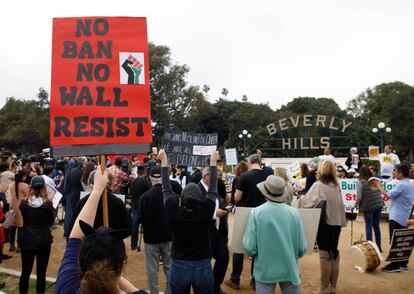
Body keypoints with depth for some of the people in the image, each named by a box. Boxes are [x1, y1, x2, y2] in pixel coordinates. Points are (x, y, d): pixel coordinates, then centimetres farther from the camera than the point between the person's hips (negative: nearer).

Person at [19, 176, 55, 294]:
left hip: (26, 240, 3)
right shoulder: (47, 203, -13)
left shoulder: (23, 203, -5)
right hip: (43, 240, -3)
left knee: (25, 271, 15)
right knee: (41, 272, 6)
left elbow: (23, 219, 12)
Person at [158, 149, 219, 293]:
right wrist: (213, 162, 6)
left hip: (179, 268, 1)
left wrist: (164, 161, 5)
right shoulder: (205, 213, -16)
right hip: (203, 268, 0)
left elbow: (166, 189, -3)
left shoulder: (174, 213, -15)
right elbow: (212, 189, -4)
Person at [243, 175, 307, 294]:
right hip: (290, 270, 2)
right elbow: (302, 248, -5)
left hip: (265, 271, -1)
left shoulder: (256, 212, -15)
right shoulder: (294, 213, -10)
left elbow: (250, 247, -15)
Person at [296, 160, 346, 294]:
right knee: (334, 254, 13)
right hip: (336, 223, 6)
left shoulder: (318, 185, -10)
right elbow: (339, 204, 10)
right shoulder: (336, 186, 7)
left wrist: (299, 198, 13)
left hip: (324, 224, -6)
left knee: (325, 256, 1)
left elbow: (306, 201, -5)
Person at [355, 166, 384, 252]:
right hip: (378, 205, 5)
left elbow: (359, 197, -12)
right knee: (376, 226, 12)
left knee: (369, 226, 4)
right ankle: (379, 247, 18)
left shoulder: (361, 182, -11)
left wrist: (356, 205, 2)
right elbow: (380, 192, 8)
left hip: (368, 206, -4)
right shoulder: (374, 180, 3)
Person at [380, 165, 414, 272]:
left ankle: (395, 265, -4)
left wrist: (379, 186, -7)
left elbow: (388, 195, -19)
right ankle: (403, 263, 20)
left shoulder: (401, 184, -17)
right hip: (404, 217, 9)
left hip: (396, 217, -9)